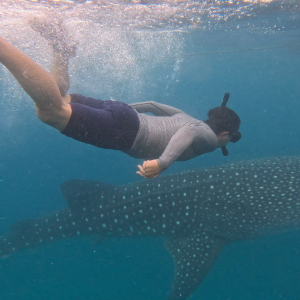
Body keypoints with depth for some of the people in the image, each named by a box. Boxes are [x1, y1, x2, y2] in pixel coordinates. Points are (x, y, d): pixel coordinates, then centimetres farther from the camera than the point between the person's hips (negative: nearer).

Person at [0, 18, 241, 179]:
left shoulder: (187, 117, 31)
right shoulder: (209, 138, 5)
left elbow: (154, 104, 36)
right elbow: (189, 132, -18)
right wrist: (163, 162, -31)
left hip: (124, 113, 9)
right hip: (125, 130, -8)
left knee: (56, 101, 17)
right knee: (51, 109, -22)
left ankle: (62, 48, 4)